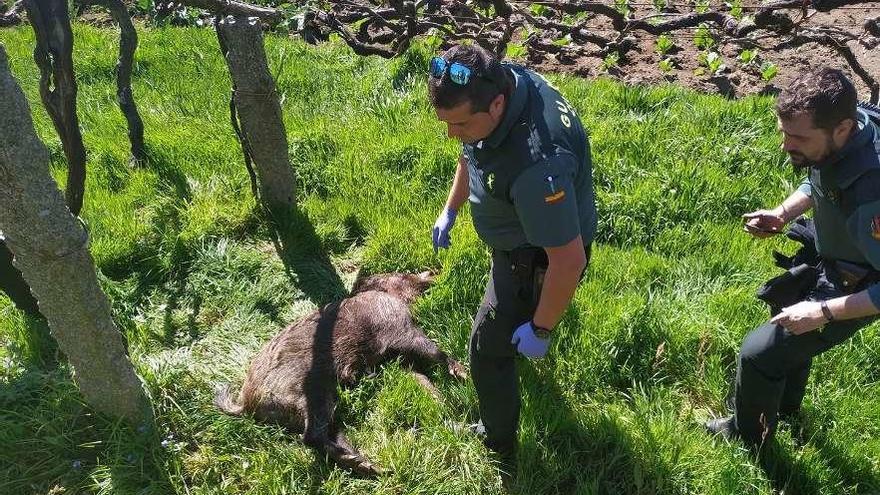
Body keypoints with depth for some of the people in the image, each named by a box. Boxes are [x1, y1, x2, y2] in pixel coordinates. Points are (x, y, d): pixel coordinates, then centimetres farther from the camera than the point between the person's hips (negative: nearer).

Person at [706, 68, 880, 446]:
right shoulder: (835, 138, -19)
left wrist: (825, 312, -31)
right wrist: (782, 214, -8)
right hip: (822, 258, 8)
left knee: (759, 351, -5)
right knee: (788, 327, 29)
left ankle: (748, 436, 25)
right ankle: (785, 405, 59)